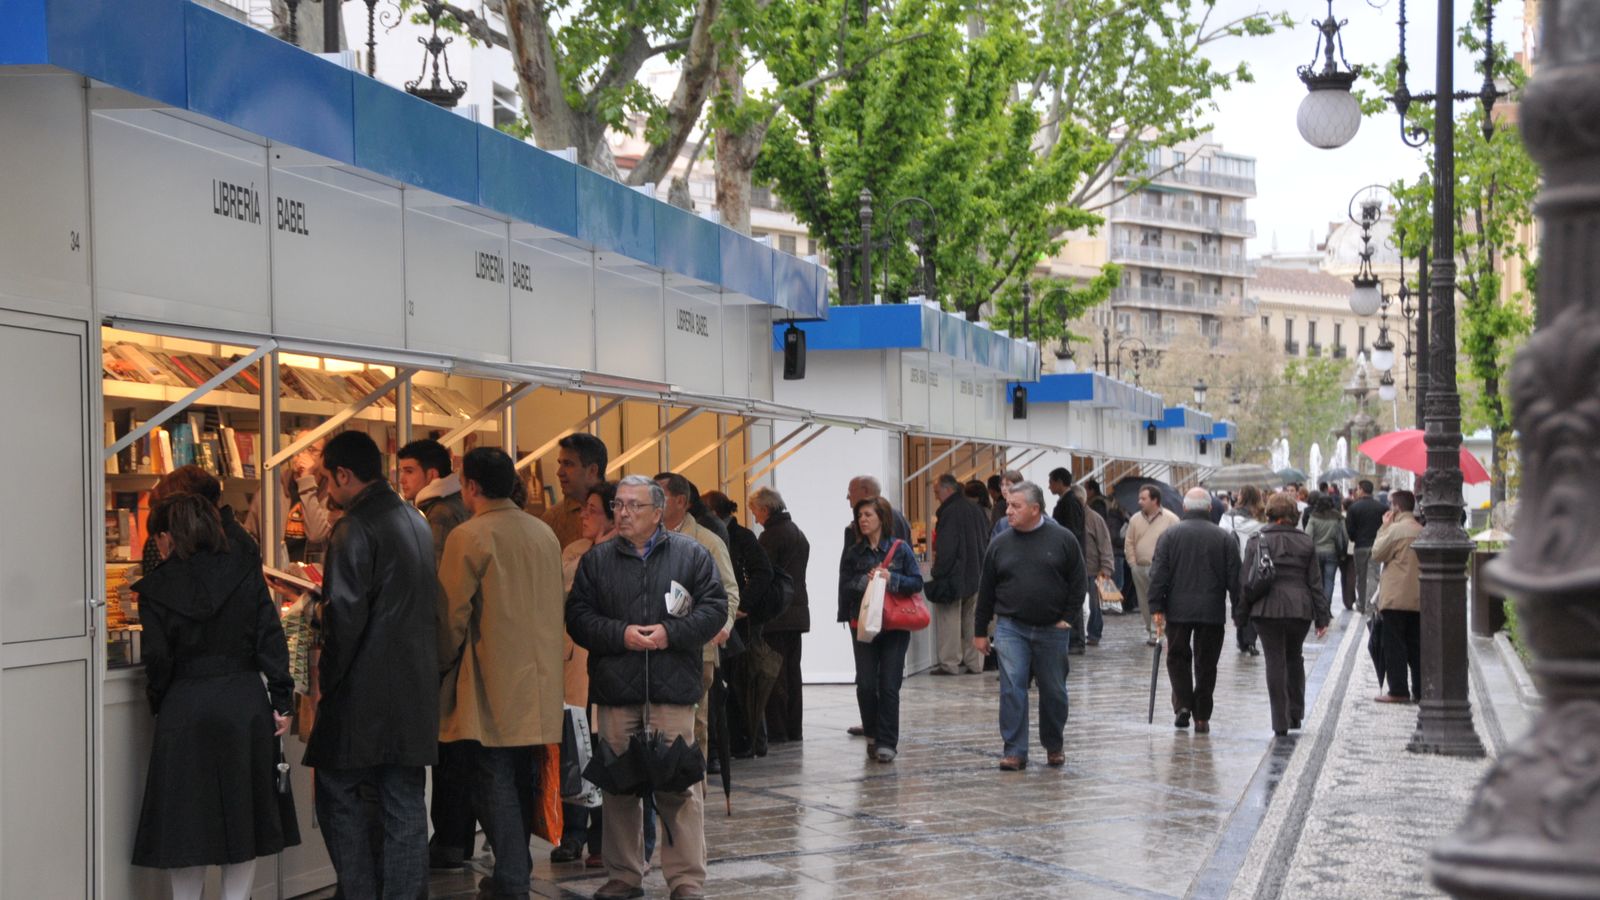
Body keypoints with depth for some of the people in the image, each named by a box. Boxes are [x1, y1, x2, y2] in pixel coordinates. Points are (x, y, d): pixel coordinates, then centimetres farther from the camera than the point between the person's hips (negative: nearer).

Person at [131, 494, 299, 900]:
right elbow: (270, 639, -3)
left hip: (185, 712, -2)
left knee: (187, 821, 7)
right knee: (243, 816, 12)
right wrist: (281, 701, 1)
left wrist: (157, 706, 13)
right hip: (246, 706, 2)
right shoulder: (245, 570, 0)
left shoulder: (157, 588, -5)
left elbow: (159, 661, -4)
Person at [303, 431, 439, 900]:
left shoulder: (355, 527, -13)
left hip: (365, 694, -7)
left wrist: (329, 680, -8)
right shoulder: (417, 522, 12)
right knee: (405, 804, 9)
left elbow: (345, 616, -19)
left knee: (338, 792, 4)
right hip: (416, 691, 7)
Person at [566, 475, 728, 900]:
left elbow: (715, 607, 1)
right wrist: (620, 635, -11)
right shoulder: (596, 559, 10)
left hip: (673, 690, -2)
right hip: (615, 691, 2)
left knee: (679, 785, -3)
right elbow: (578, 616, 4)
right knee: (618, 786, 8)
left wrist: (671, 632, -12)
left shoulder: (691, 555, 5)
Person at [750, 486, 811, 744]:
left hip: (775, 614, -9)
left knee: (774, 675, -5)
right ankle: (794, 730, 15)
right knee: (792, 672, 12)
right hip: (797, 612, 9)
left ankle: (777, 731, -5)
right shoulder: (799, 534, 16)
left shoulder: (771, 536, -12)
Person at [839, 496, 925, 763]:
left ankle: (887, 742, 2)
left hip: (895, 625, -2)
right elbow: (845, 586, -1)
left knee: (889, 685, -3)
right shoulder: (853, 551, 6)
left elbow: (916, 582, -3)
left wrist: (890, 578, -17)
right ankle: (873, 736, 17)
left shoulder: (900, 549, 0)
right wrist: (866, 580, -17)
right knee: (865, 684, 0)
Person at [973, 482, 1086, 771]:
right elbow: (986, 590, 8)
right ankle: (1015, 752, -2)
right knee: (1012, 689, -7)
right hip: (1011, 628, 1)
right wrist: (980, 631, 8)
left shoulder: (1063, 539, -2)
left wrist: (1068, 619, -5)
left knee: (1054, 691, 9)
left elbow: (1078, 583, 2)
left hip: (1052, 629, -1)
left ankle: (1054, 746, 28)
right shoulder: (1000, 543, 3)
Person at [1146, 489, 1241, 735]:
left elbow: (1158, 574, -4)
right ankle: (1202, 717, 8)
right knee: (1206, 664, 7)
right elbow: (1234, 578, 1)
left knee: (1177, 657, 14)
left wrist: (1156, 608, -3)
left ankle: (1182, 705, -1)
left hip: (1178, 610, 0)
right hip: (1213, 611, 0)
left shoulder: (1170, 535, 1)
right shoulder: (1225, 538, 2)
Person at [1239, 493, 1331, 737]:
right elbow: (1315, 581, 6)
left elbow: (1247, 581, -2)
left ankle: (1281, 722, -1)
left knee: (1275, 662, 1)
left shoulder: (1257, 541, -2)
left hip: (1267, 609, -2)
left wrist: (1239, 613, 5)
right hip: (1300, 609, 2)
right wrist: (1322, 617, 11)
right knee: (1294, 657, 20)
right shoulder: (1306, 542, 4)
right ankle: (1295, 714, 21)